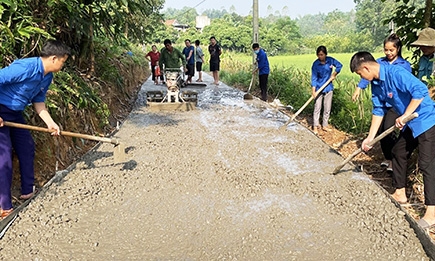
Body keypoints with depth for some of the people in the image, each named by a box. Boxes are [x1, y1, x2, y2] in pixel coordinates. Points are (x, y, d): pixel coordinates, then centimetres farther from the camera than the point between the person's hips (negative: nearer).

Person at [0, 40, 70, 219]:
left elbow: (38, 101, 11)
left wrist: (50, 123, 0)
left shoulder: (47, 77, 2)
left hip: (15, 114, 9)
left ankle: (27, 191, 29)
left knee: (27, 148, 13)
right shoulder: (25, 67, -27)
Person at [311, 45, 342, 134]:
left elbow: (339, 65, 10)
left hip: (328, 88, 3)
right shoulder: (315, 64, -13)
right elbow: (314, 78, -15)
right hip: (319, 89, -3)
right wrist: (313, 91, -21)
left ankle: (325, 125, 21)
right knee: (317, 108, -3)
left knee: (327, 108, 9)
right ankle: (315, 126, 5)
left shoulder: (330, 60, -6)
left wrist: (334, 74, 0)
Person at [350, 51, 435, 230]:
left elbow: (420, 90, -33)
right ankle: (400, 193, 31)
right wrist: (370, 137, 6)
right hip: (410, 124, 10)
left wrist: (404, 116, -26)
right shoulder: (376, 84, 3)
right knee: (398, 153, 16)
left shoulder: (396, 73, -25)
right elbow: (379, 110, 8)